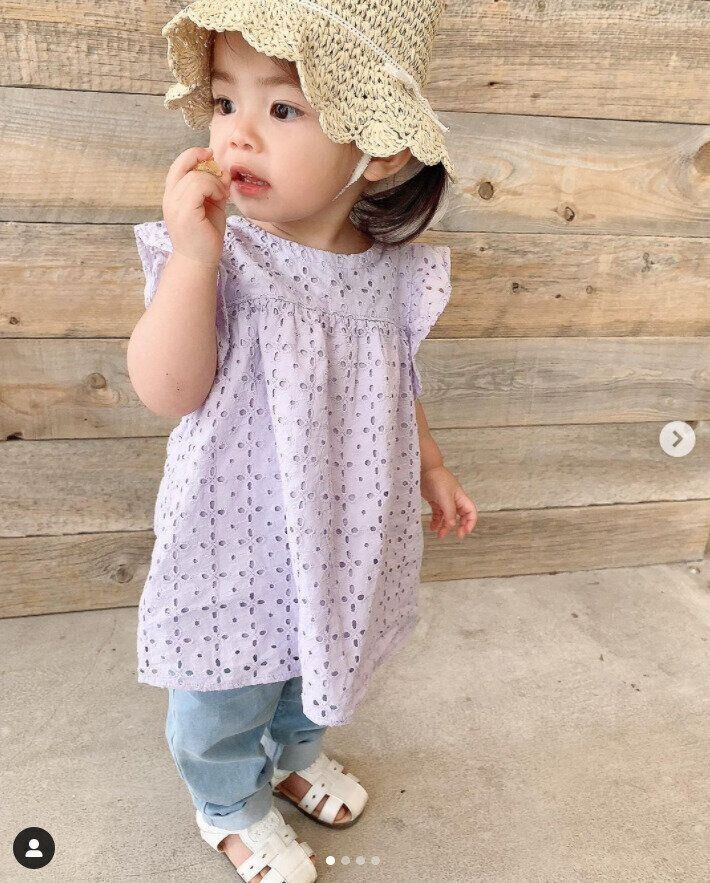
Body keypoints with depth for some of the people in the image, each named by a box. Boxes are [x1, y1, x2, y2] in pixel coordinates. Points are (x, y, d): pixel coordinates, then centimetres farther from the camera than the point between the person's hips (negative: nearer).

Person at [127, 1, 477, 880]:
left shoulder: (397, 273, -8)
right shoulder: (214, 254, -18)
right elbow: (168, 392, -26)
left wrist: (431, 471, 16)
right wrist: (195, 253, -35)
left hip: (344, 536, 4)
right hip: (238, 541, -3)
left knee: (317, 666, 28)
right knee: (224, 695, 18)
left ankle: (295, 752, 61)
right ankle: (231, 807, 51)